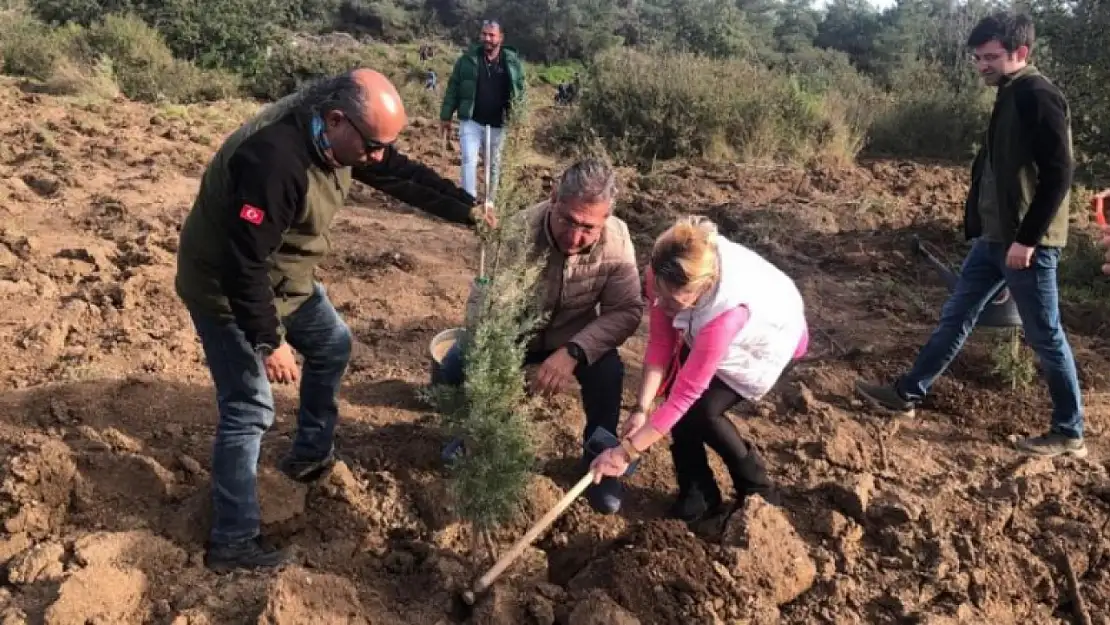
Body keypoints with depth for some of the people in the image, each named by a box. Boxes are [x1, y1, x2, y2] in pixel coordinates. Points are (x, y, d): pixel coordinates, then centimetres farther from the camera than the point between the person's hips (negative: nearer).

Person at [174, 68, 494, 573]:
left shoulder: (340, 136, -9)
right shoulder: (274, 160, -37)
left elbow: (403, 175, 4)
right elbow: (243, 263, -35)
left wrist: (467, 208, 4)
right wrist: (267, 342, -31)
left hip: (284, 278, 9)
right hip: (226, 289, -9)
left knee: (333, 345, 20)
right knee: (250, 409, -6)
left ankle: (310, 454, 38)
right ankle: (232, 543, 7)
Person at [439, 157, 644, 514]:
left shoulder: (617, 240, -25)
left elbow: (627, 310, -23)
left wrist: (573, 351, -39)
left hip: (575, 337, 1)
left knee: (608, 371, -29)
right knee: (455, 370, -21)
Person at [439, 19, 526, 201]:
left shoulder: (512, 61, -2)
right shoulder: (468, 58, -4)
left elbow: (520, 88, 7)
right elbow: (453, 87, 1)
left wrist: (515, 112, -10)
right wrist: (446, 116, 0)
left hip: (497, 124, 2)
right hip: (470, 121, -2)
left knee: (493, 164, 15)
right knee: (469, 160, -13)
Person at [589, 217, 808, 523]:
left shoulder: (727, 307, -45)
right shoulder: (664, 276, -30)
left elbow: (685, 393, -40)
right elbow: (660, 342, -19)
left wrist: (626, 451, -38)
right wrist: (641, 409, -29)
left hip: (772, 338, -6)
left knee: (701, 410, -18)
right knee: (678, 392, -10)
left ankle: (757, 491, 7)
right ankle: (699, 496, 10)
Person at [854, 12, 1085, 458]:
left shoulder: (1038, 96, -16)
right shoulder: (1011, 96, 12)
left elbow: (1058, 174, -22)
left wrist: (1027, 239, -23)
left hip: (1026, 243, -9)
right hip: (994, 237, 9)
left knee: (1045, 336, 2)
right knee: (956, 316, 14)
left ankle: (1069, 433, 18)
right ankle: (907, 394, 25)